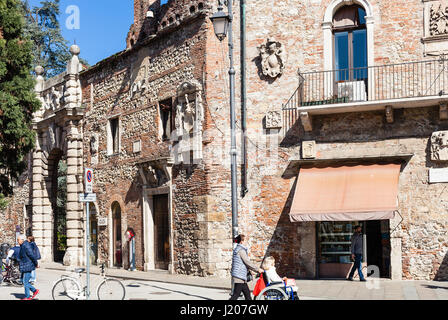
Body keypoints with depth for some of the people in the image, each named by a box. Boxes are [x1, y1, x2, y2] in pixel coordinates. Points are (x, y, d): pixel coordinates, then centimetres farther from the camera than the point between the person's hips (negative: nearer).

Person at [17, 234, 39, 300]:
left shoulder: (26, 246, -19)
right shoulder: (23, 246, 13)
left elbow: (32, 255, -20)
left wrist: (36, 264, -12)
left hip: (27, 267, -10)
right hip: (24, 267, 10)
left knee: (25, 282, -3)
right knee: (23, 281, 14)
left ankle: (27, 297, 8)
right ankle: (35, 291, 22)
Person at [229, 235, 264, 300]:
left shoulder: (237, 249, 16)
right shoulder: (241, 250, -14)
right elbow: (247, 262, -15)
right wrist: (258, 269, -6)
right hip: (239, 276, -10)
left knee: (247, 292, 13)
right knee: (236, 294, -8)